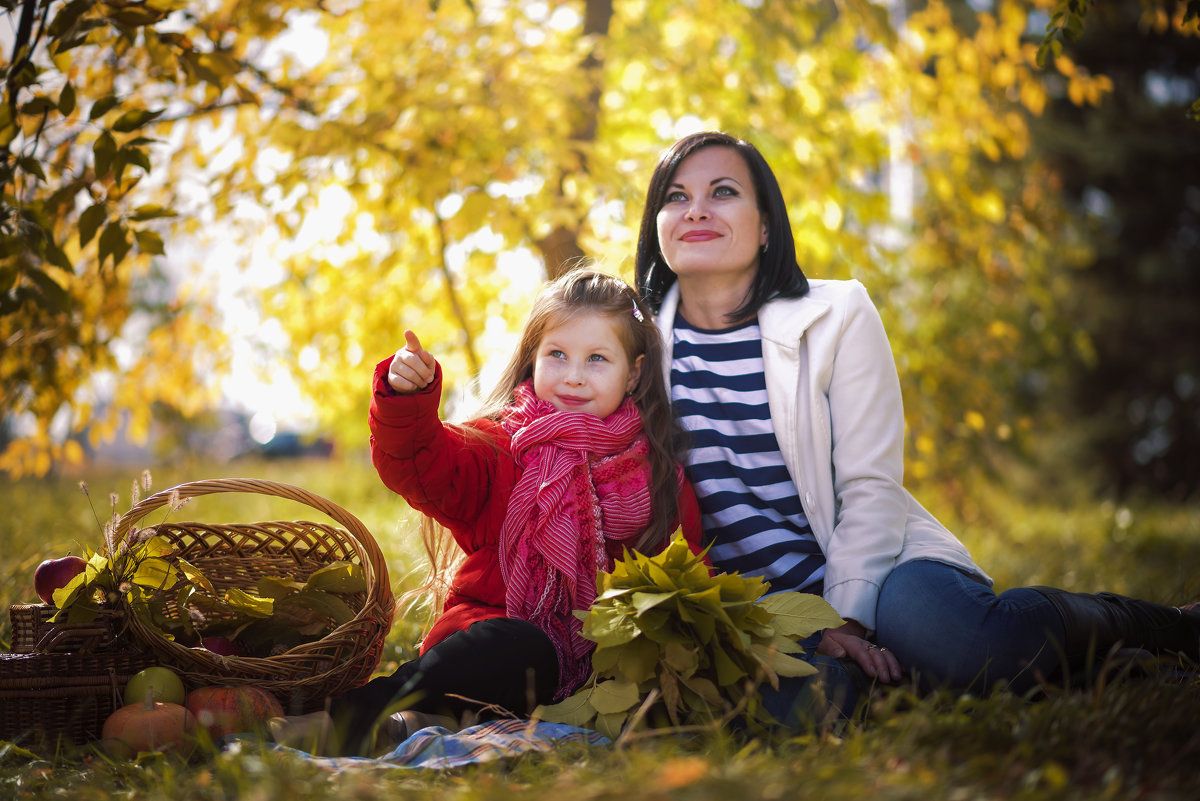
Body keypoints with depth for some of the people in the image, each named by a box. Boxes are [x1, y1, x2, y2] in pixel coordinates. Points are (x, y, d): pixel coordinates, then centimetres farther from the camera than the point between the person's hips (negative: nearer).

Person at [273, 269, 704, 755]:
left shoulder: (659, 474, 9)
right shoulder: (500, 450, 4)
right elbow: (420, 468, -13)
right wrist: (406, 399, -32)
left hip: (599, 655, 3)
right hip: (497, 622, -2)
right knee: (521, 649, -37)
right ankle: (357, 717, -38)